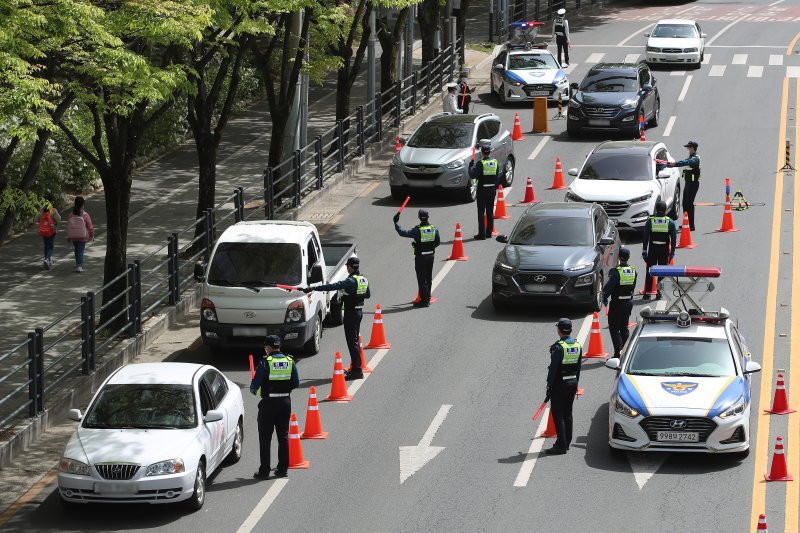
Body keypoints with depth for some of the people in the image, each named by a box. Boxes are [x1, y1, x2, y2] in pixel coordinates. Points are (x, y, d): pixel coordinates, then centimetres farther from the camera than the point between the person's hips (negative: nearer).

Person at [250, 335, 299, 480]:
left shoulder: (265, 362, -12)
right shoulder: (290, 362, 2)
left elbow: (255, 383, -12)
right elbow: (296, 383, 6)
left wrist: (253, 390, 10)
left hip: (269, 403, -5)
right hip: (285, 402, 5)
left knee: (265, 438, 2)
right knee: (283, 436, 13)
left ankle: (264, 471, 2)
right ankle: (282, 469, 15)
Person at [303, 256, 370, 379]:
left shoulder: (351, 281, -21)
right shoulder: (364, 280, 7)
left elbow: (334, 286, -29)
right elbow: (367, 295, 21)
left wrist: (313, 288, -31)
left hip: (351, 313, -9)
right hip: (359, 311, 9)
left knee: (352, 341, -7)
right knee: (355, 340, 18)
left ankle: (357, 370, -9)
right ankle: (356, 368, 26)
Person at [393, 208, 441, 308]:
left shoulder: (417, 230, -19)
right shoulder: (434, 228, -4)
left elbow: (402, 232, -15)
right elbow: (437, 242, 6)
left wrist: (396, 222, -4)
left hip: (420, 257, -5)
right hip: (430, 256, 5)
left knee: (422, 279, 1)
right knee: (428, 278, 17)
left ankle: (424, 300, 2)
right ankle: (427, 298, 26)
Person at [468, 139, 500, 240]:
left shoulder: (481, 163, -17)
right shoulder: (495, 162, 1)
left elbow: (472, 175, -16)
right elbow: (498, 176, 7)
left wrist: (471, 165, 0)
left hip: (482, 190, -5)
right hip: (492, 189, 5)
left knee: (481, 212, -1)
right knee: (490, 212, 14)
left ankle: (482, 234, -2)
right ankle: (489, 232, 19)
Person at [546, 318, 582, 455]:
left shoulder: (558, 347, -18)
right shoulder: (578, 346, 5)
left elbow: (553, 368, -17)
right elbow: (578, 367, 11)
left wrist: (549, 386, -11)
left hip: (560, 384, -7)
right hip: (573, 383, 7)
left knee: (558, 414, -2)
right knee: (568, 413, 16)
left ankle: (561, 445, -5)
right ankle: (566, 442, 21)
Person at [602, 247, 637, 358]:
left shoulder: (616, 271, -18)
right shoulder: (633, 270, 1)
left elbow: (608, 287, -18)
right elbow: (633, 286, 8)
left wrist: (605, 298, -3)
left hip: (617, 303, -6)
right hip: (629, 301, 6)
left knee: (614, 328, 1)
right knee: (624, 328, 17)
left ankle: (619, 353, -8)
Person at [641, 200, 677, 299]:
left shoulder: (650, 221, -3)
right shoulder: (670, 222, -3)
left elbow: (645, 237, -2)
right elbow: (674, 239, -1)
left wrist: (644, 251, 3)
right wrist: (672, 252, 4)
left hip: (652, 250, 0)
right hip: (665, 250, 0)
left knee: (649, 272, 8)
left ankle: (647, 292, 8)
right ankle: (659, 293, 5)